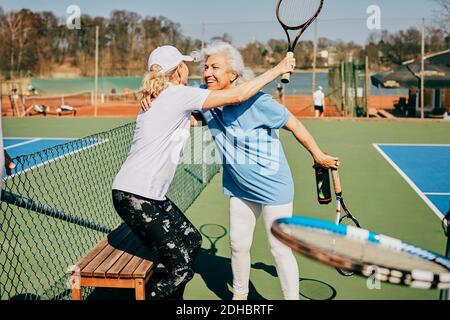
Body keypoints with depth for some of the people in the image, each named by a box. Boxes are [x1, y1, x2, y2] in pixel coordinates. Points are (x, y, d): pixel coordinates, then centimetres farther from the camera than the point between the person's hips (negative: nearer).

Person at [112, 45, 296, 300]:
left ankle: (173, 297, 31)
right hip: (134, 197, -10)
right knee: (182, 269, -6)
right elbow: (238, 96, -12)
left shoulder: (156, 98, 15)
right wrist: (278, 69, -3)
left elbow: (193, 120, 29)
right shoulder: (177, 94, -12)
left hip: (151, 196, 10)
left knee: (192, 240, 17)